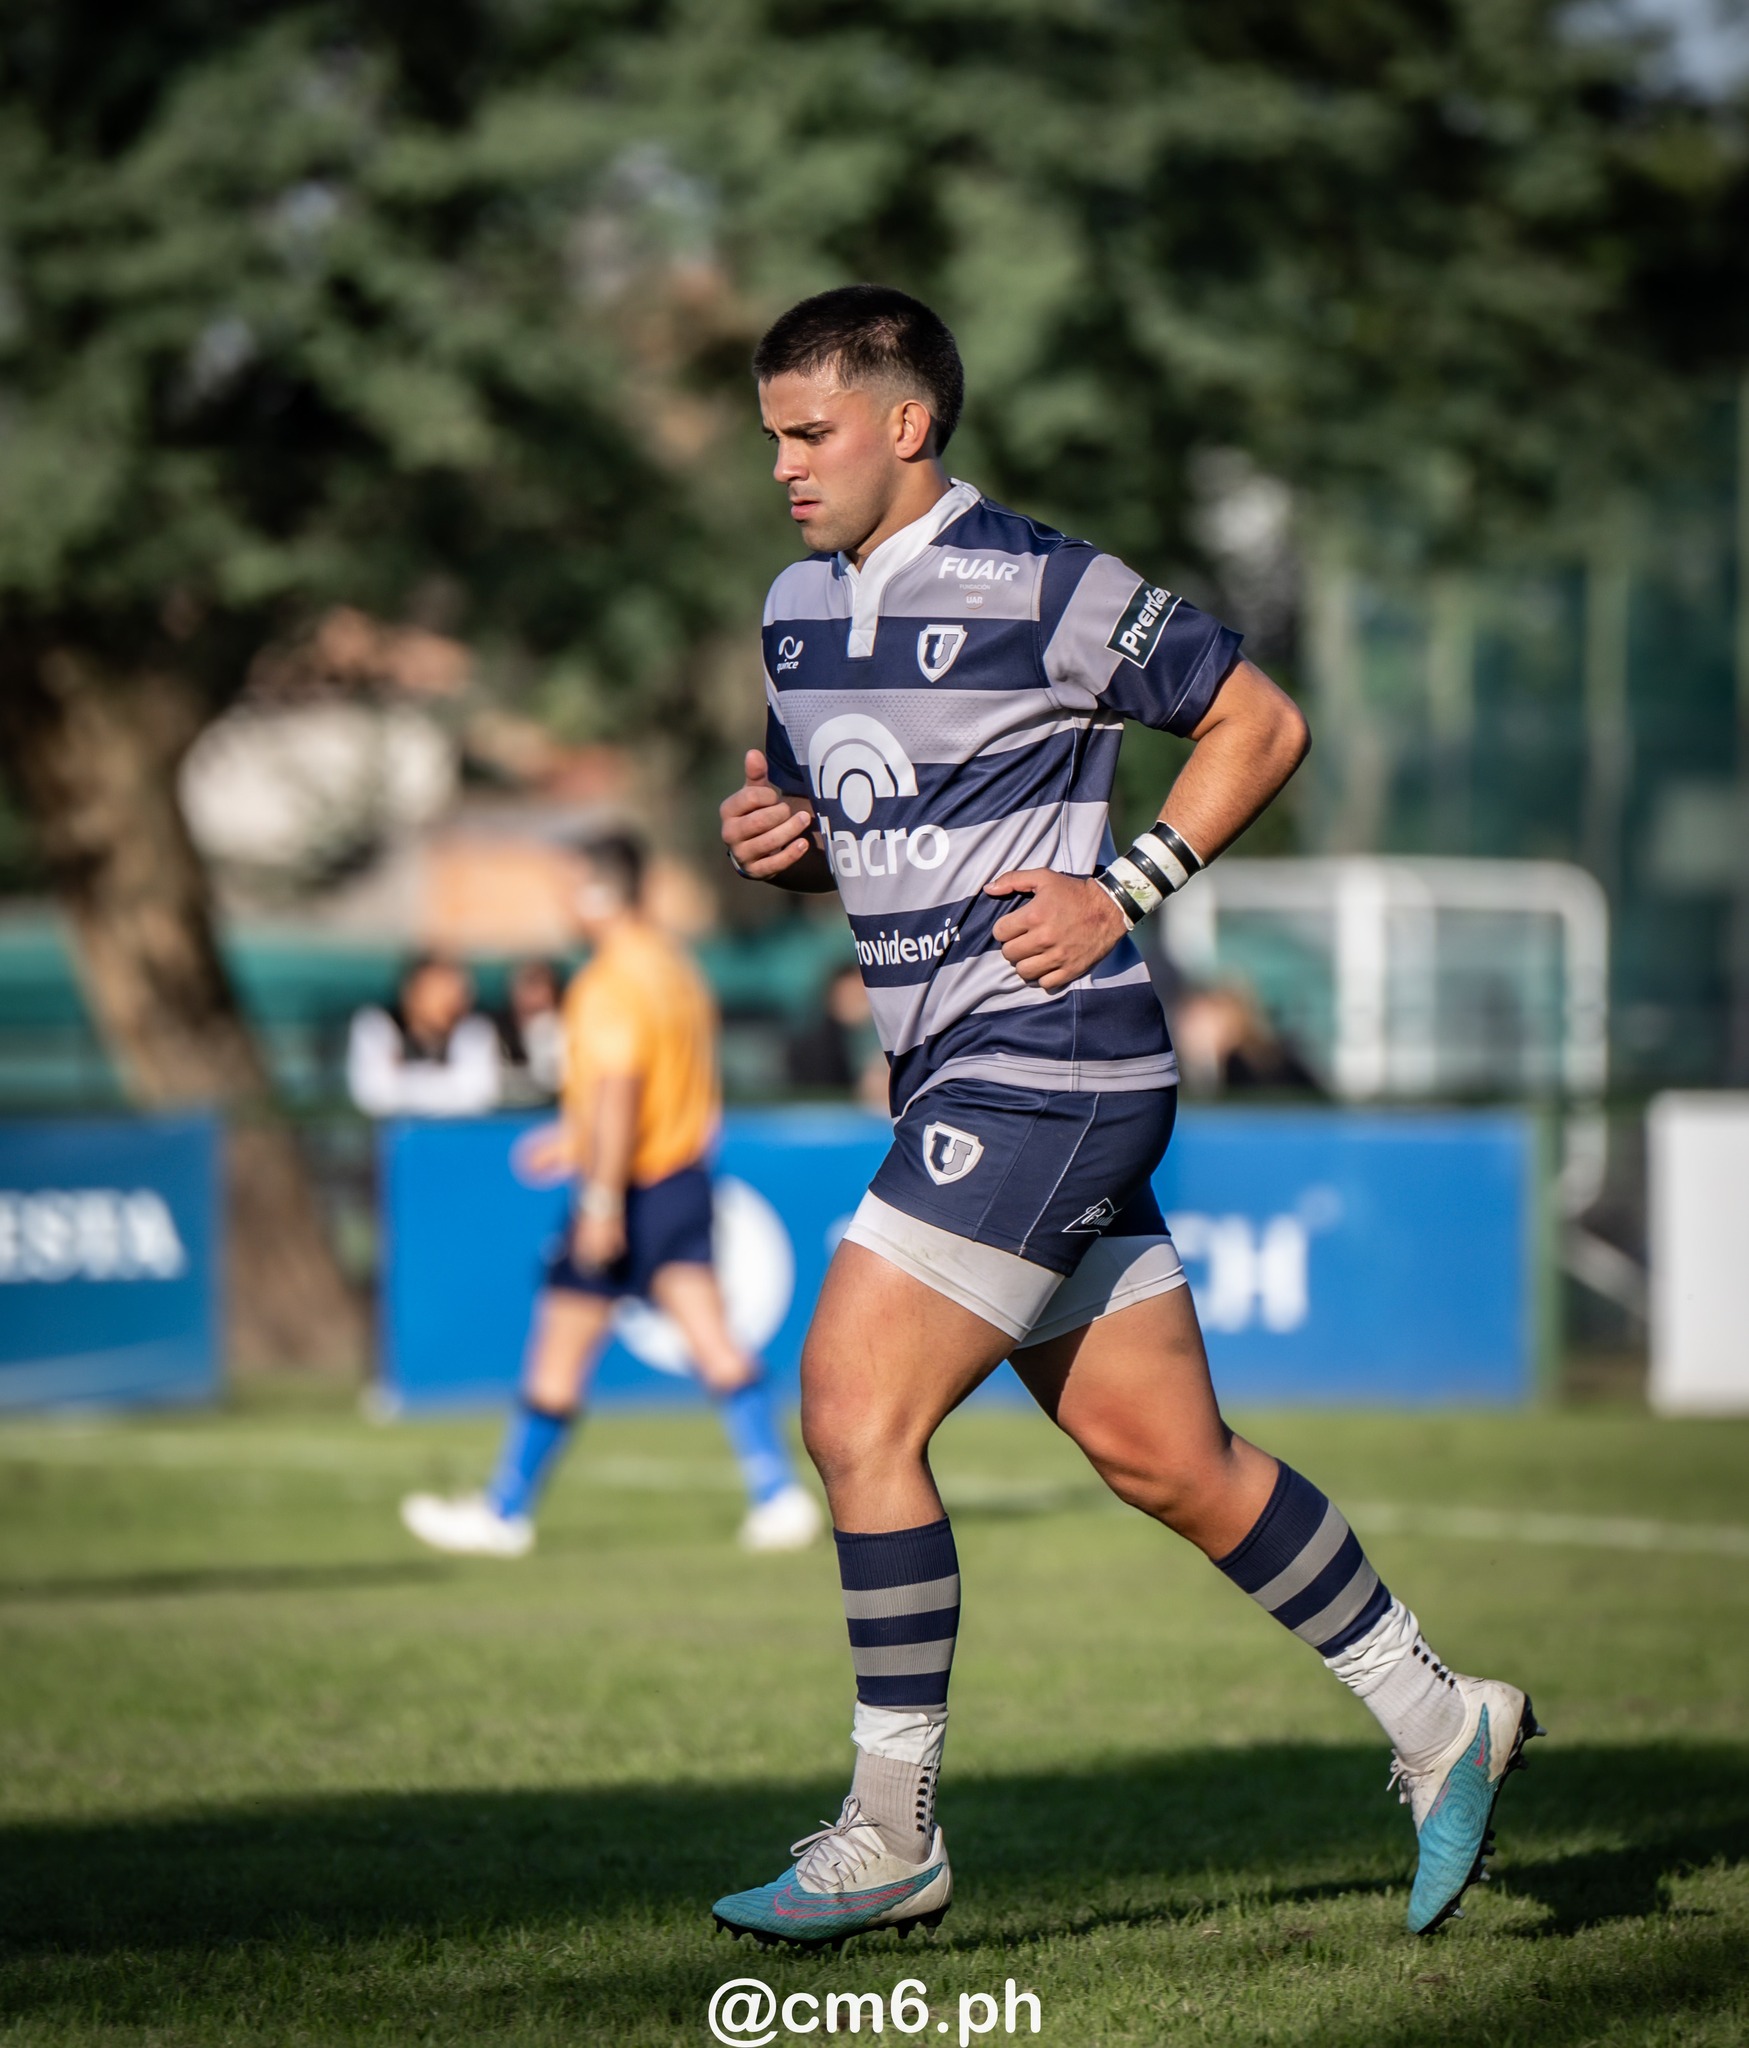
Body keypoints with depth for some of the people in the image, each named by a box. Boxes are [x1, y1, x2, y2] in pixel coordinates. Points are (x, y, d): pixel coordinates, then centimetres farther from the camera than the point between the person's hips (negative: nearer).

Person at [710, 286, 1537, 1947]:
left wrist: (1126, 889, -12)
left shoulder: (1038, 587, -11)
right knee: (1164, 1457, 10)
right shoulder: (797, 609, 12)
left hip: (1043, 1059, -8)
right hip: (956, 1071, 8)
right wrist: (769, 841, 2)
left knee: (855, 1415, -13)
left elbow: (1259, 722, -3)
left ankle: (891, 1839, -4)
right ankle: (1436, 1720, 22)